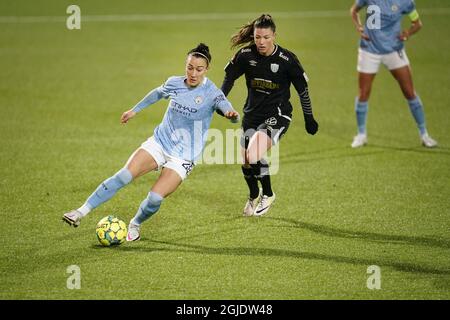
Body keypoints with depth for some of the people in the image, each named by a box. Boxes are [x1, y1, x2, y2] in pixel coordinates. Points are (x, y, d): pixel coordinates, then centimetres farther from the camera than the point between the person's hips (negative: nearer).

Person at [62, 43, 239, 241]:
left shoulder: (212, 93, -14)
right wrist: (135, 110, 31)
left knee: (155, 198, -17)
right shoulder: (174, 83, 0)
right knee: (124, 176, -15)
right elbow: (158, 93, 21)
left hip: (183, 157, -3)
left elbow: (225, 106, -29)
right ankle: (82, 212, -11)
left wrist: (232, 114, -53)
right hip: (159, 142, 3)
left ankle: (135, 225, 14)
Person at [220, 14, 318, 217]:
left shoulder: (287, 59, -15)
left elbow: (302, 90, -2)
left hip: (278, 114, -4)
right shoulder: (246, 54, -8)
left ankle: (267, 195, 0)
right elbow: (230, 76, 11)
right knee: (246, 161, 4)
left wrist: (309, 119, 5)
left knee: (254, 155, -24)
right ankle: (254, 196, 34)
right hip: (252, 113, 4)